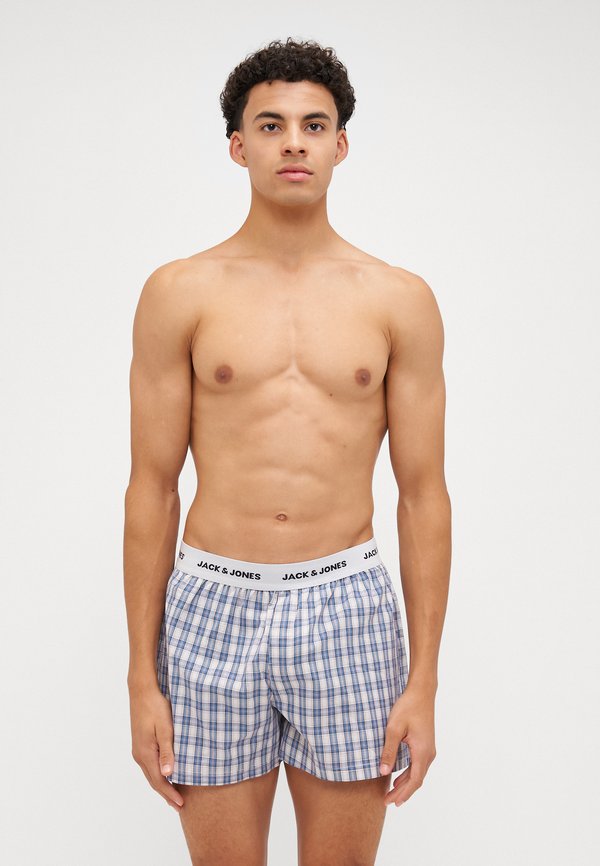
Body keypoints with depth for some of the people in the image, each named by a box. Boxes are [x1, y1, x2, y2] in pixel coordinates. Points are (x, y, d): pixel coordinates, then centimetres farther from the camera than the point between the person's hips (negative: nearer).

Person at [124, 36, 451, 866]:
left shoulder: (400, 300, 2)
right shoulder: (180, 294, 0)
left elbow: (423, 494, 3)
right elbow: (152, 487, 1)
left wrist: (425, 681, -1)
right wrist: (142, 678, -1)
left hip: (347, 609, 1)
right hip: (213, 606, 0)